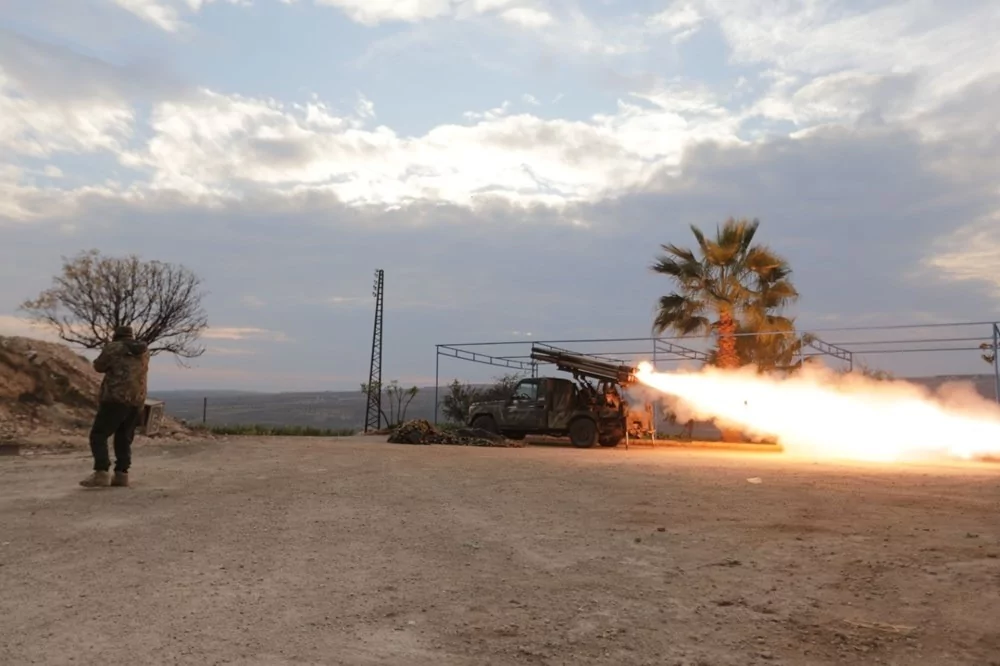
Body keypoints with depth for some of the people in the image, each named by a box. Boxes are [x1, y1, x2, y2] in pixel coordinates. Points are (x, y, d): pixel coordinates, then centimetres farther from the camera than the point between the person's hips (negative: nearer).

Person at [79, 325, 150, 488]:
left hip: (116, 399, -6)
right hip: (137, 401, 6)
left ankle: (102, 473, -13)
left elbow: (99, 366, 11)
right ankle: (121, 475, 6)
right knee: (124, 439, 12)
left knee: (98, 435, -2)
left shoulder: (113, 347, -1)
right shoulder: (144, 350, 14)